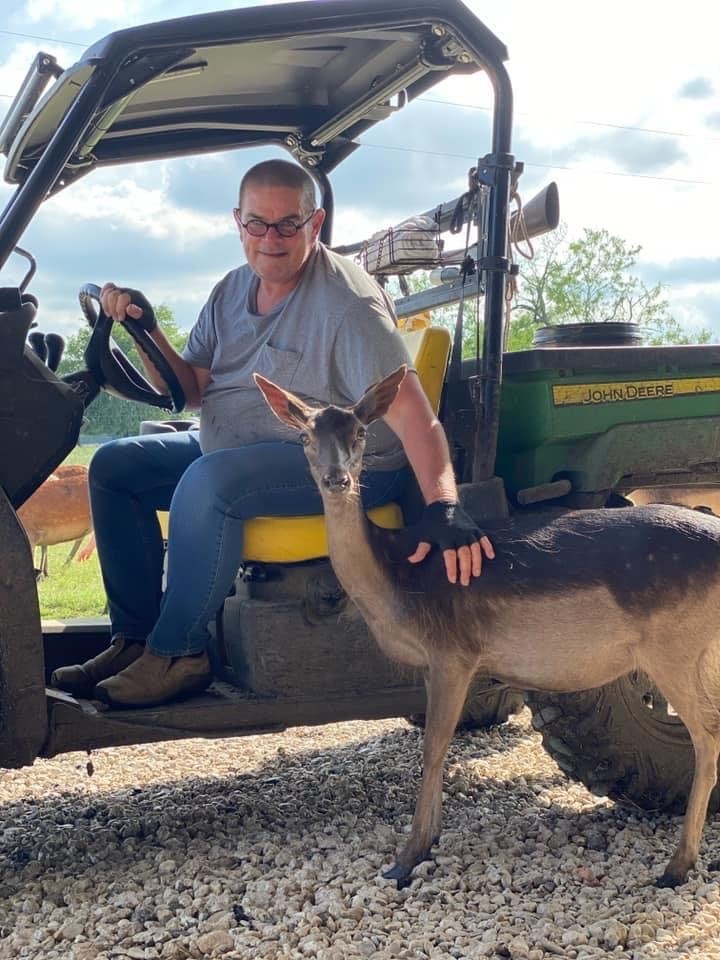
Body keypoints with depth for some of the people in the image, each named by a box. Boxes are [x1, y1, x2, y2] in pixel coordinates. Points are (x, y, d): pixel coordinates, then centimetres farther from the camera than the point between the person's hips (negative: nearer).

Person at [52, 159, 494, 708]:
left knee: (207, 481, -34)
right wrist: (146, 330, -7)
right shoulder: (234, 291, 7)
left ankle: (178, 654, -16)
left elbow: (411, 414, -28)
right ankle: (135, 637, 6)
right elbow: (191, 390, 10)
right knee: (114, 466, 3)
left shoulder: (347, 301, -18)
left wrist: (444, 507, -42)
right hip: (235, 450, 9)